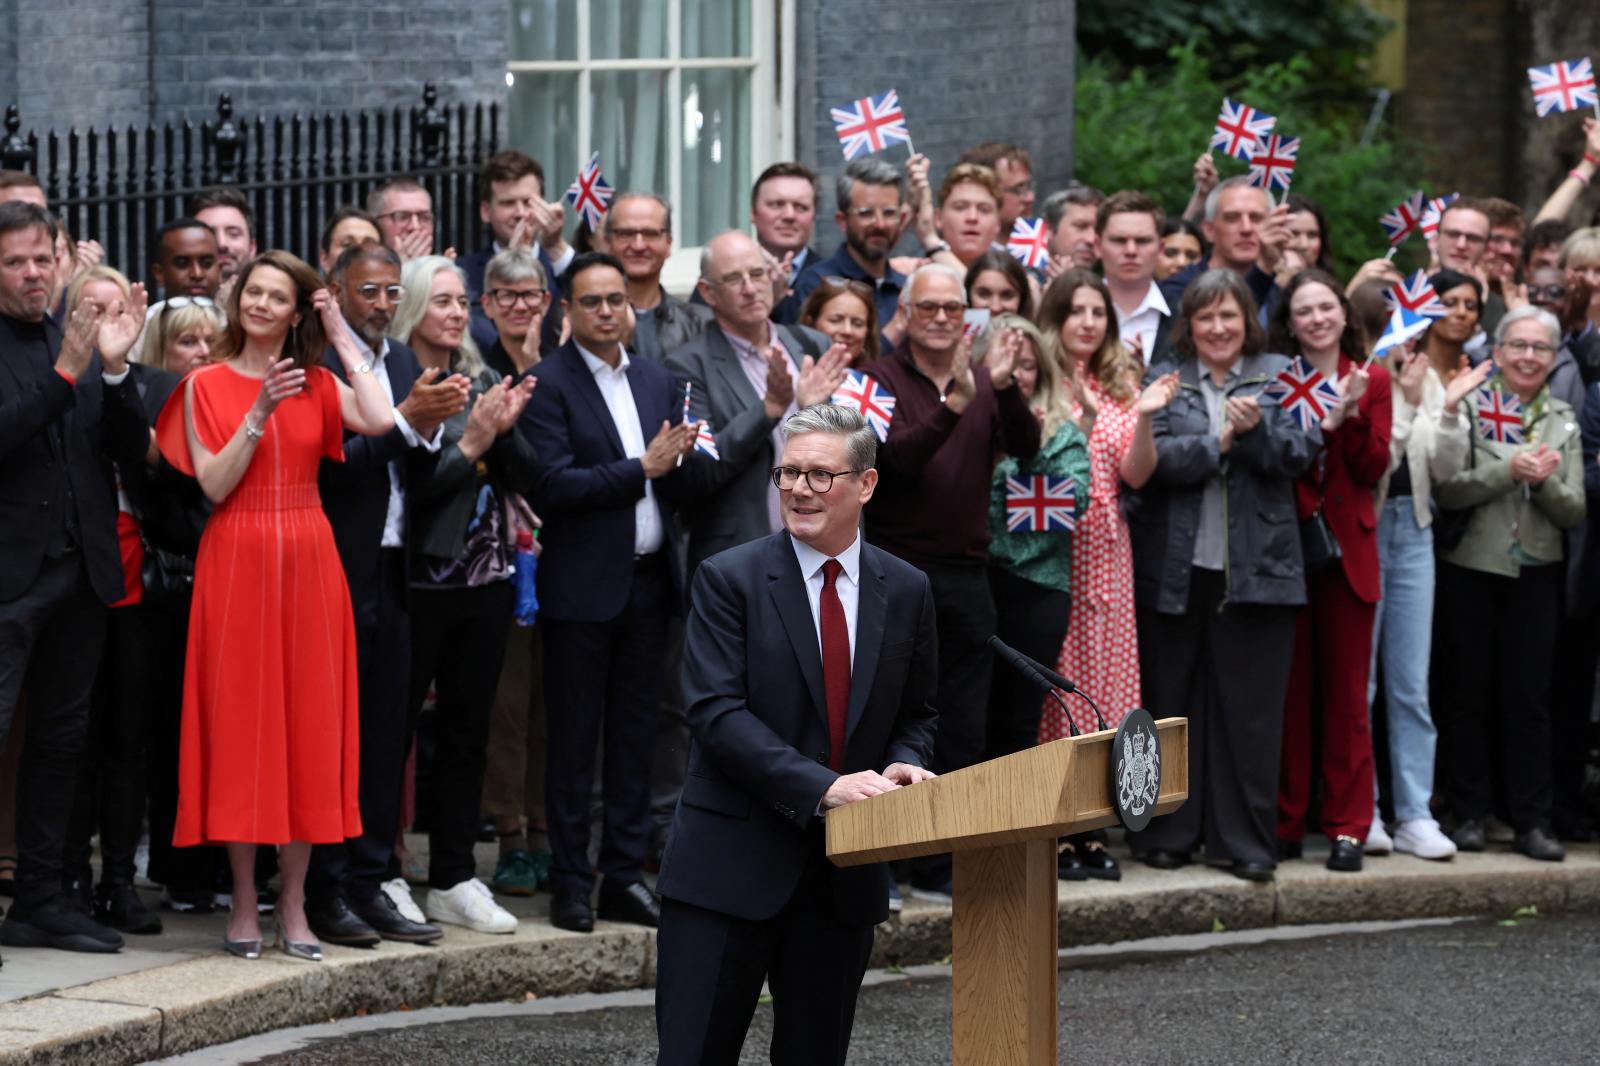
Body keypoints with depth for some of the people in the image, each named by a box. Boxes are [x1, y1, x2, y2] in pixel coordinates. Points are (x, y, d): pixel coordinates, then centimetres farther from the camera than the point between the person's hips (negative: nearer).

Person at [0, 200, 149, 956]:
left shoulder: (81, 343, 11)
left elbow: (132, 448, 4)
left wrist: (114, 369, -11)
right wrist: (65, 374, -24)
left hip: (80, 568, 7)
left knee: (61, 738, 12)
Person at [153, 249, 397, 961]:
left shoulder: (317, 385, 9)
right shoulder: (206, 386, 3)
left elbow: (381, 420, -10)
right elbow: (213, 485, -7)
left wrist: (342, 340, -3)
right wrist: (259, 414, -16)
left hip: (308, 564, 2)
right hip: (237, 562, -2)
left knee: (309, 727, 2)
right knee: (240, 724, -2)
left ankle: (294, 903, 7)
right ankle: (245, 903, 4)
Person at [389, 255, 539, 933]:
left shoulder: (482, 382, 11)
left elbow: (524, 476, 9)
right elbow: (405, 484, -16)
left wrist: (505, 429, -8)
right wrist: (469, 443, -15)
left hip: (485, 579, 6)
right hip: (418, 580, -6)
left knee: (467, 731, 10)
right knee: (392, 726, -2)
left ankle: (454, 881, 17)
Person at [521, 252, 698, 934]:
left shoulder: (657, 381, 13)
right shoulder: (548, 384, -7)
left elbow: (679, 484, 14)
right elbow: (551, 487, -16)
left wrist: (679, 463, -9)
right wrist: (642, 469, -16)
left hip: (649, 581, 6)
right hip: (583, 587, -6)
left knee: (635, 734, 8)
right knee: (575, 739, 0)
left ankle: (625, 876, 14)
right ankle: (571, 883, 5)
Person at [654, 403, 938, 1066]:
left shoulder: (906, 591, 8)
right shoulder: (729, 580, -5)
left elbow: (915, 714, 18)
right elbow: (716, 710, -14)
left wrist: (903, 764, -6)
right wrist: (822, 786, -23)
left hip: (846, 878, 4)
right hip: (731, 862, -4)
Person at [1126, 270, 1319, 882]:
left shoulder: (1280, 377, 9)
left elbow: (1299, 453, -4)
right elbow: (1151, 458, -9)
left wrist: (1255, 430, -20)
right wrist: (1218, 444, -18)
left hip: (1255, 569, 0)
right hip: (1174, 570, 0)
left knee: (1249, 706, 1)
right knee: (1172, 701, 5)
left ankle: (1246, 840, 5)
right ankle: (1168, 834, 13)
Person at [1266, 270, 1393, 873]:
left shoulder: (1371, 381, 8)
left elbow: (1373, 468, -1)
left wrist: (1349, 414, -15)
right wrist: (1319, 425, -19)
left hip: (1348, 549, 1)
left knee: (1347, 693, 1)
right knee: (1288, 692, 1)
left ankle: (1348, 827, 4)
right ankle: (1285, 824, 7)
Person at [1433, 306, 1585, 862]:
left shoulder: (1563, 421, 9)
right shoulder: (1470, 407, -2)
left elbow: (1574, 511, 4)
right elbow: (1445, 491, -11)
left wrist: (1544, 482, -15)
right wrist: (1510, 470, -20)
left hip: (1536, 573, 2)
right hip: (1470, 570, -2)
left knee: (1529, 696, 1)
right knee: (1467, 692, 3)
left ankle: (1532, 821, 5)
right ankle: (1468, 814, 11)